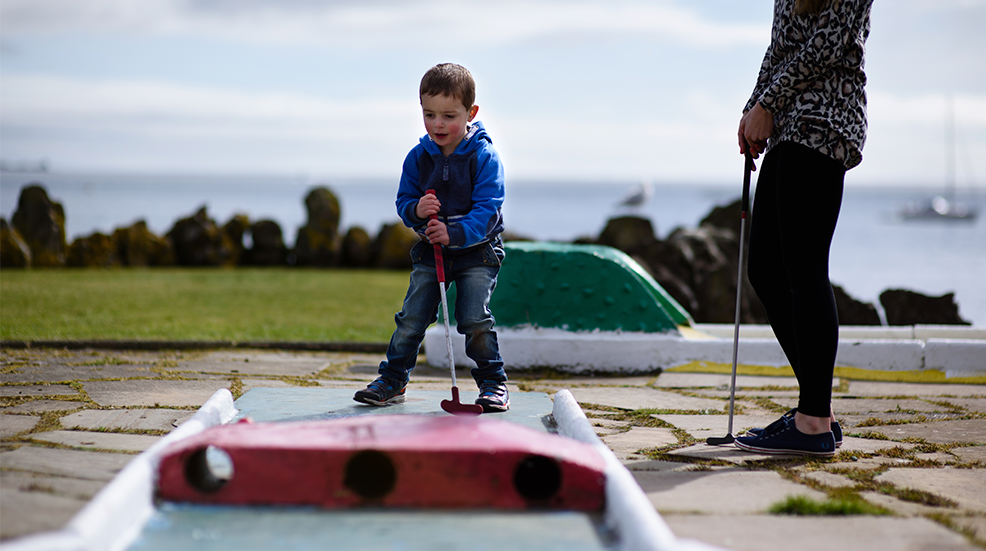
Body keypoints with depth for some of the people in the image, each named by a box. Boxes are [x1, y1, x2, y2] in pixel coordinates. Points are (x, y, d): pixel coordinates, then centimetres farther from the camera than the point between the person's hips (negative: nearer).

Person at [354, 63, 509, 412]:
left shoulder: (484, 157, -15)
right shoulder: (418, 157, -2)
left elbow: (487, 210, -20)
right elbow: (403, 202, 3)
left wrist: (455, 234, -35)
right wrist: (416, 210, -22)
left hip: (477, 251, -3)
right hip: (430, 251, 4)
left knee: (474, 319, -12)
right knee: (411, 318, 0)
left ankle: (493, 383, 6)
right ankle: (392, 380, 14)